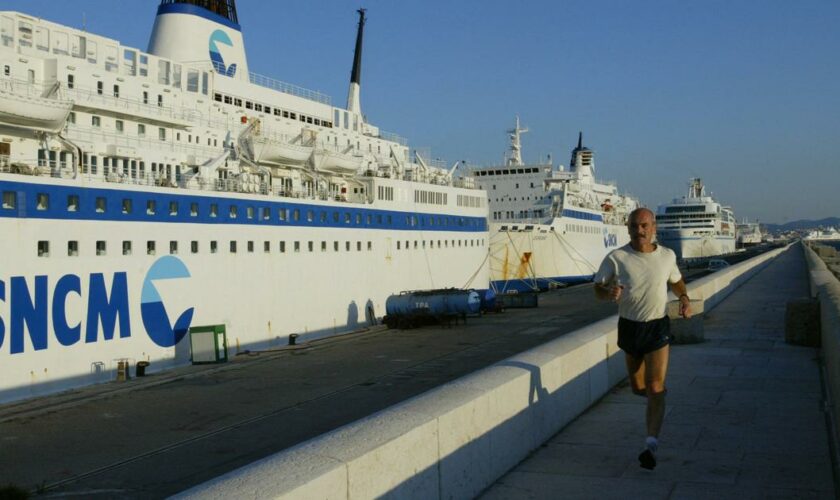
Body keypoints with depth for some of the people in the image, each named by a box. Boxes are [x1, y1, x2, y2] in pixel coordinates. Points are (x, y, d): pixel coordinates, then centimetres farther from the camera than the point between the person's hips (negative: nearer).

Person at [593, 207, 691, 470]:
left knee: (655, 388, -13)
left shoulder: (667, 256, -3)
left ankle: (651, 444, -13)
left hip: (658, 328, -1)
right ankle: (656, 402, 52)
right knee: (638, 387, 17)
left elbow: (676, 281, 17)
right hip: (629, 327, 1)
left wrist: (684, 298, -4)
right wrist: (609, 293, -28)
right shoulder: (616, 258, -11)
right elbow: (598, 288, -4)